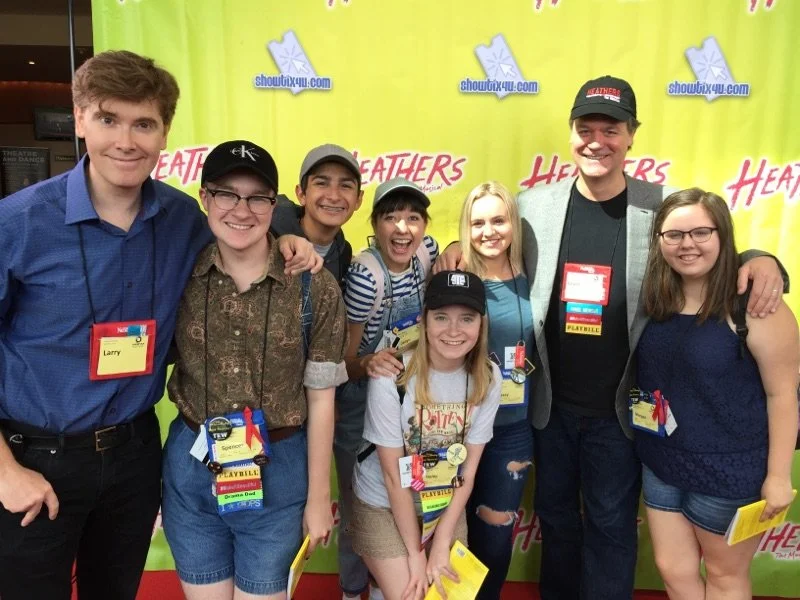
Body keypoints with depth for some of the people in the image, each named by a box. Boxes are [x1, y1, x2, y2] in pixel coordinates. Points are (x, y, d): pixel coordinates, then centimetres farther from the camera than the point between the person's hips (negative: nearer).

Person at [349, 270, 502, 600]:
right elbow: (393, 475, -17)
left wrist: (442, 543, -7)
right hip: (384, 507, -3)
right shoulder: (392, 376, -25)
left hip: (448, 507, 4)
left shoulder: (487, 378, -13)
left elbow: (468, 470, -6)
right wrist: (415, 553, -11)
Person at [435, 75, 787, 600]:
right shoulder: (533, 205, -4)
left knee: (611, 526, 16)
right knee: (555, 516, 23)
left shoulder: (664, 207, -8)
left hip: (619, 410, -2)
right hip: (550, 404, 2)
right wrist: (460, 248, -11)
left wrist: (761, 261, -21)